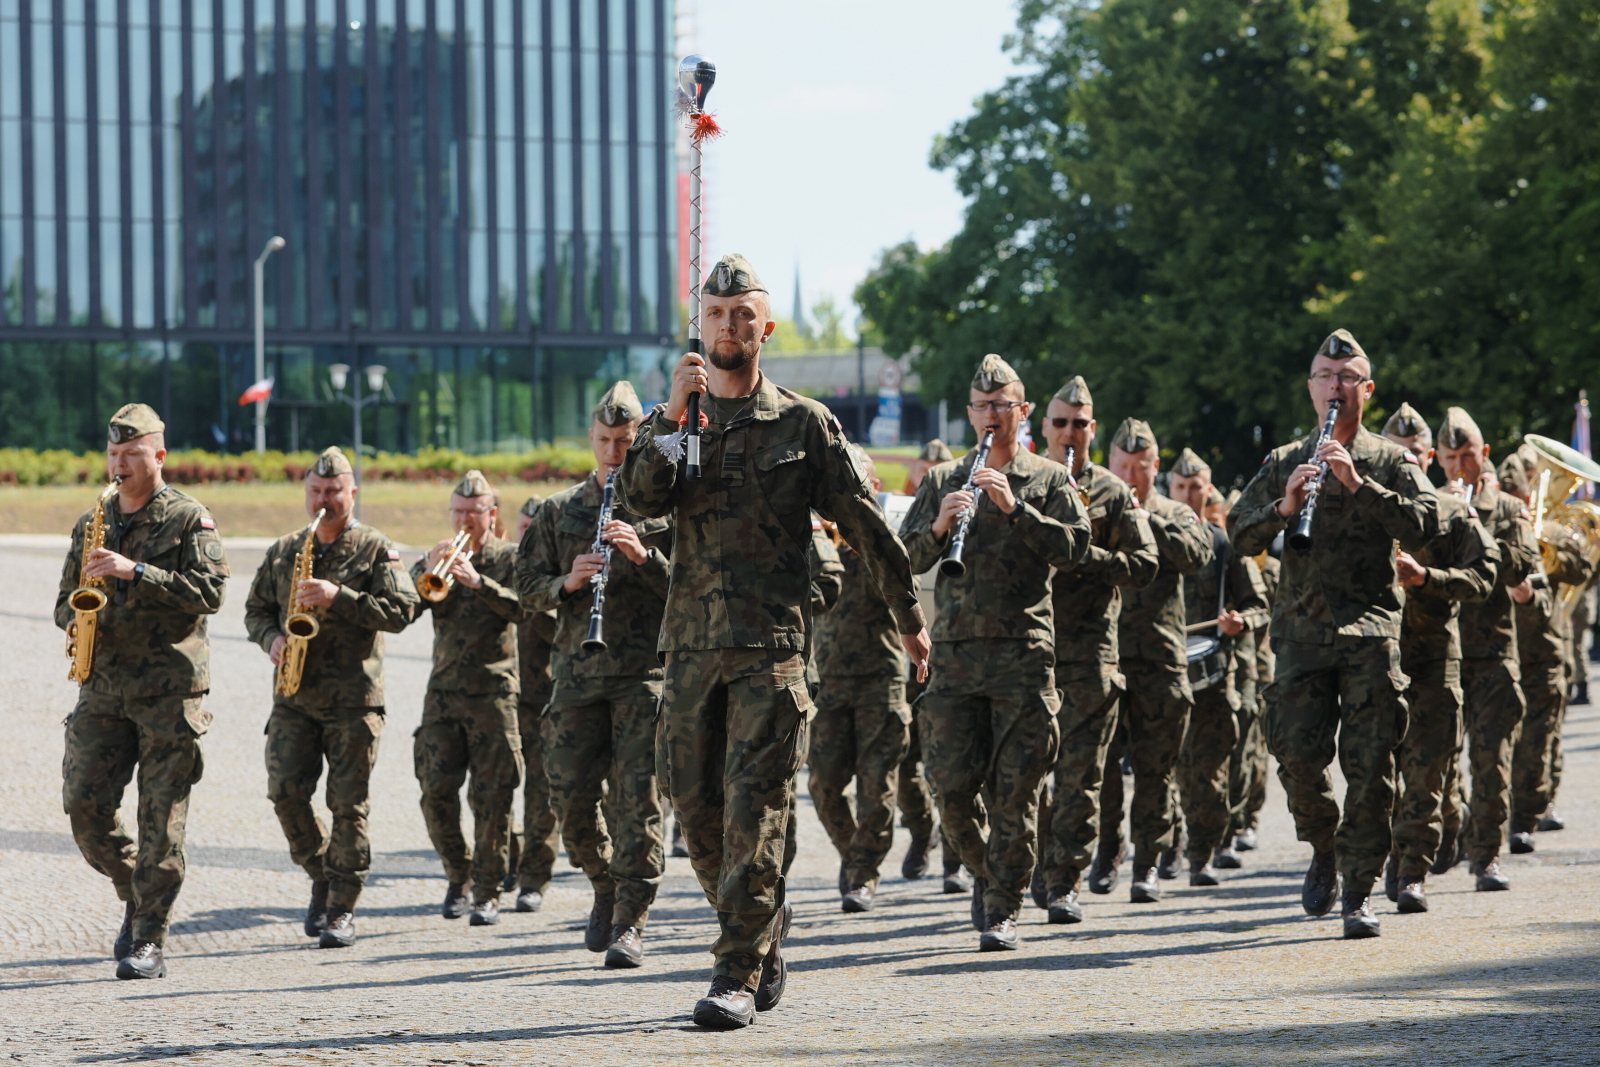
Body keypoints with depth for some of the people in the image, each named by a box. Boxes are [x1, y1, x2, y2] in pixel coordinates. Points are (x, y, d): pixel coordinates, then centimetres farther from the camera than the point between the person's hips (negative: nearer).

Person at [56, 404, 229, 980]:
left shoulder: (189, 518, -1)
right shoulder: (91, 524, 15)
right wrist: (76, 623, -3)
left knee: (161, 819, -4)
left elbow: (209, 591, -13)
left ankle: (149, 941, 1)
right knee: (85, 805, -3)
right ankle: (138, 896, 21)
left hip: (168, 689, -5)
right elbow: (67, 598, 21)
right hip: (103, 688, 5)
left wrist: (134, 571, -20)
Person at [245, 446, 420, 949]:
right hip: (294, 696, 4)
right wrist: (272, 638, -2)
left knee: (348, 803, -4)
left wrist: (338, 597, -19)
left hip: (353, 700, -3)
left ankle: (342, 911, 3)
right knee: (285, 791, -7)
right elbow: (256, 608, 20)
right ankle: (322, 875, 18)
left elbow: (402, 609, -10)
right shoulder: (283, 551, 14)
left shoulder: (376, 549, 1)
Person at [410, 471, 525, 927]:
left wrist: (477, 581, -25)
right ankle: (459, 877, 16)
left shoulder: (510, 558, 5)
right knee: (436, 791, -4)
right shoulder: (436, 558, 14)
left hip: (494, 692, -3)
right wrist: (428, 571, -15)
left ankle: (488, 893, 3)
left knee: (492, 796, -5)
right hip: (443, 691, 3)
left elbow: (521, 607, -13)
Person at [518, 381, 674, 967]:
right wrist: (567, 583, -9)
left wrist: (644, 556, -15)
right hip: (578, 672, 3)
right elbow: (528, 587, 11)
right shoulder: (560, 511, 13)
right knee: (571, 795, 0)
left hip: (647, 671, -3)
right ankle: (607, 885, 26)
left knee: (638, 797, -9)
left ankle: (629, 922, -5)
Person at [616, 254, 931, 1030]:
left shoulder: (804, 425, 5)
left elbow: (865, 524, 9)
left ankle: (739, 975, -10)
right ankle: (765, 934, 25)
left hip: (771, 644, -3)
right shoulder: (674, 421, 12)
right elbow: (639, 499, -6)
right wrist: (673, 414, -15)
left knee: (754, 806, -10)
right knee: (697, 805, 5)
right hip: (691, 641, 4)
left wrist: (909, 617, 10)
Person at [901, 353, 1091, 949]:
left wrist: (1015, 508, -15)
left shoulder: (1048, 480, 9)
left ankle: (1002, 910, 1)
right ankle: (986, 873, 24)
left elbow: (1075, 548, -5)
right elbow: (908, 559, 8)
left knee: (1014, 791, -4)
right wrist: (938, 527, -12)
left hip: (1023, 652, -2)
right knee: (953, 787, -1)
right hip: (955, 650, 2)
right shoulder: (942, 482, 15)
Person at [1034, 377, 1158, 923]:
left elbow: (1145, 564, -1)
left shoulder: (1113, 493, 8)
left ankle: (1065, 882, -3)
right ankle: (1036, 868, 17)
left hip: (1089, 652, -2)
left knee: (1079, 771, -5)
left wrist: (1084, 554, -13)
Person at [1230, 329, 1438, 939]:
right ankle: (1324, 847, 18)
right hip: (1303, 627, 1)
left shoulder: (1391, 462, 9)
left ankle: (1359, 892, 2)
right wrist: (1283, 507, -12)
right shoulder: (1283, 465, 15)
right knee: (1297, 751, -11)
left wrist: (1358, 484, -16)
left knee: (1370, 765, -6)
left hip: (1371, 628, -1)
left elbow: (1423, 527, -7)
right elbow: (1240, 537, 7)